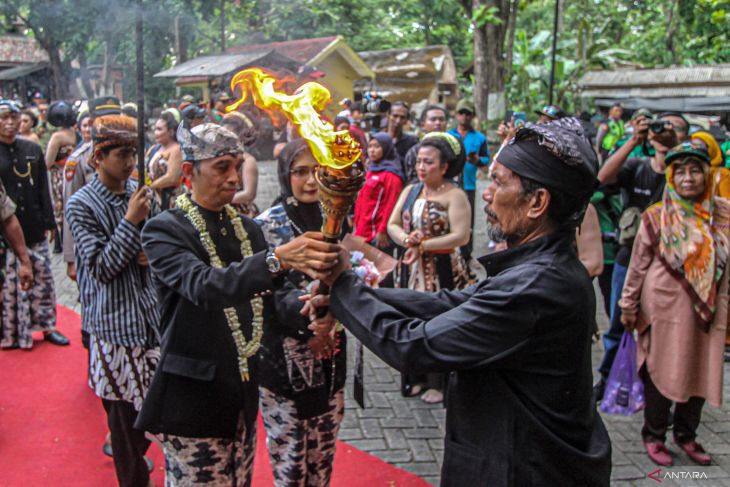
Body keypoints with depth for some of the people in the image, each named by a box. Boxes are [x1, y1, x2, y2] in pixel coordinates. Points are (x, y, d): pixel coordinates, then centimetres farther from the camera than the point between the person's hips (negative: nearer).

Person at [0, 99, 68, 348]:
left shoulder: (33, 149, 7)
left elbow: (43, 188, 8)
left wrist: (47, 222, 4)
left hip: (33, 227, 3)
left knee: (42, 277, 10)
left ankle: (46, 326, 22)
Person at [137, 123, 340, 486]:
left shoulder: (248, 228, 8)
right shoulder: (164, 230, -12)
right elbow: (204, 286, -31)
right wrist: (278, 258, -45)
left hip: (243, 396, 6)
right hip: (193, 399, -6)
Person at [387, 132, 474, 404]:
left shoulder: (454, 195, -9)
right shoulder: (411, 191, 11)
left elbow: (461, 236, -19)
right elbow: (392, 224, 8)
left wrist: (423, 246, -19)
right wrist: (406, 239, -14)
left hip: (442, 271, -6)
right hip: (411, 270, 6)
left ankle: (439, 383, 14)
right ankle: (417, 377, 23)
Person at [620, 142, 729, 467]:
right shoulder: (657, 217, -6)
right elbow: (638, 264, -1)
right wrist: (629, 306, 1)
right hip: (664, 308, -3)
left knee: (700, 371, 11)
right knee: (661, 372, 4)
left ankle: (686, 434, 31)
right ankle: (653, 435, 23)